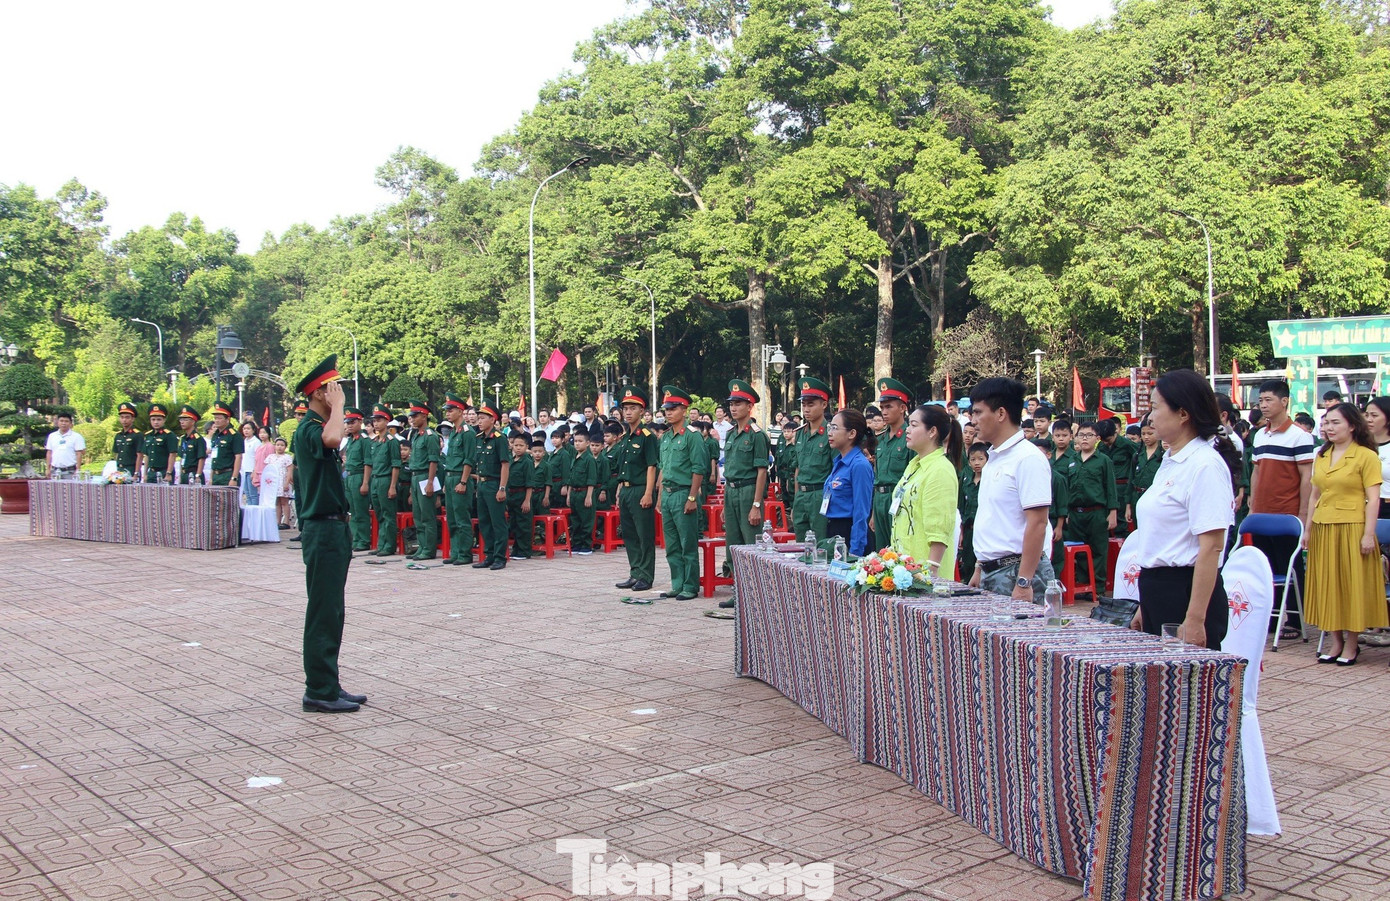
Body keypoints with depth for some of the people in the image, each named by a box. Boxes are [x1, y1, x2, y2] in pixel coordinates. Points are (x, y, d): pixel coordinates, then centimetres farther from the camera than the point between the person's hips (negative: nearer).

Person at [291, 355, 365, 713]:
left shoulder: (318, 426, 17)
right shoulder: (308, 429, -14)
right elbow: (332, 439, -39)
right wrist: (337, 406, -21)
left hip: (334, 528, 10)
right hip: (322, 530, -10)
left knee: (332, 612, 13)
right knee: (323, 613, -5)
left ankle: (328, 686, 19)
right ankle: (319, 691, 1)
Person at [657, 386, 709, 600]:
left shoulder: (692, 436, -9)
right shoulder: (665, 438, 15)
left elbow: (699, 470, -13)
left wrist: (692, 498, -17)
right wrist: (660, 497, 17)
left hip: (683, 494, -8)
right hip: (667, 495, 8)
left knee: (688, 545, -2)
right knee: (672, 546, 12)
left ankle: (691, 587, 4)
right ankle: (677, 585, 20)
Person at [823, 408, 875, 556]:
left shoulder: (860, 465, -16)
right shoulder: (839, 461, 11)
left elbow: (861, 515, -18)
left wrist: (855, 553, -19)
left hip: (849, 535, -9)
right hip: (832, 533, 9)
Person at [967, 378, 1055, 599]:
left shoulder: (1028, 458, -13)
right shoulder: (994, 458, 15)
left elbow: (1037, 523, -18)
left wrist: (1024, 583, -21)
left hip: (1016, 570, -8)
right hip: (990, 572, 8)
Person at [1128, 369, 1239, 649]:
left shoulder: (1205, 465, -15)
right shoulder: (1170, 461, 13)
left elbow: (1212, 546, -20)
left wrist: (1195, 619, -23)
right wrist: (1145, 608, 19)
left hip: (1186, 592, -9)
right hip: (1157, 592, 9)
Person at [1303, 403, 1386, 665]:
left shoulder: (1367, 456, -6)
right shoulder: (1321, 456, 13)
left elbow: (1373, 499, -10)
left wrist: (1368, 534, -15)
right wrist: (1308, 528, 13)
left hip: (1352, 528, -6)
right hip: (1323, 529, 6)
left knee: (1353, 584, 2)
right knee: (1327, 585, 8)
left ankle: (1351, 645, 11)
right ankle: (1336, 642, 18)